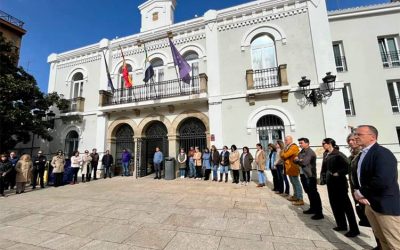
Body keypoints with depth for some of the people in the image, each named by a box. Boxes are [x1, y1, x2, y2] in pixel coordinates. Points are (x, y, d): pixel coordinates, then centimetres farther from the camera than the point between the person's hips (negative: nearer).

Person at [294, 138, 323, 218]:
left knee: (314, 193, -2)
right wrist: (299, 161, -13)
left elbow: (304, 162, -25)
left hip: (310, 176, -9)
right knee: (309, 193, 18)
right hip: (304, 175, 9)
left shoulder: (310, 152, -16)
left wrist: (298, 160, -7)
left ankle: (319, 213, 6)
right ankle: (312, 208, 31)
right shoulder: (302, 152, 11)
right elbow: (295, 160, 6)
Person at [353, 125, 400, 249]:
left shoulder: (383, 153, -18)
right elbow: (357, 176, 14)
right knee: (382, 239, 21)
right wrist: (357, 192, -3)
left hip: (385, 205, -8)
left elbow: (382, 181, -28)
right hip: (369, 203, 8)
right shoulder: (362, 155, 9)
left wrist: (362, 193, -17)